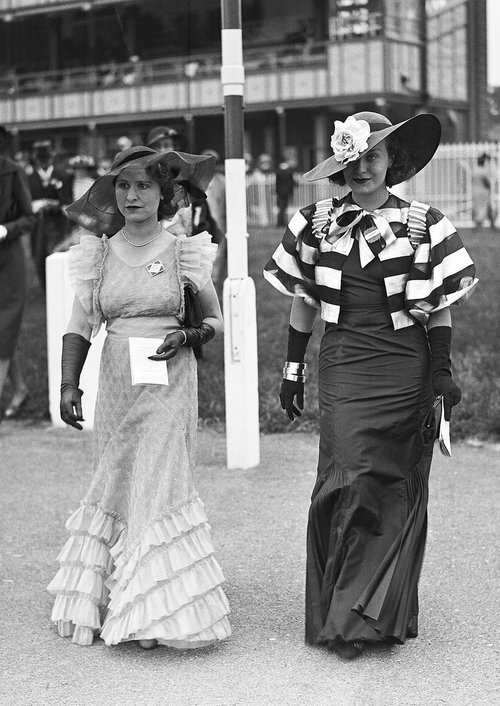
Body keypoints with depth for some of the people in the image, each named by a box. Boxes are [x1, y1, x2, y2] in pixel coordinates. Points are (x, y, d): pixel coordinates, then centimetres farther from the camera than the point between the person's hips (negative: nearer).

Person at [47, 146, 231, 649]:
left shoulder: (183, 253, 0)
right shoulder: (98, 254, 6)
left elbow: (216, 320, 8)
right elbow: (80, 326, 5)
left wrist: (188, 336, -12)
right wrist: (68, 384, -6)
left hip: (168, 385, -3)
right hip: (116, 384, 3)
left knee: (157, 486, -6)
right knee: (116, 486, 9)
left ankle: (159, 611, 1)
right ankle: (110, 603, 22)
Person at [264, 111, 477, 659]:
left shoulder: (423, 224, 4)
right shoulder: (317, 224, 7)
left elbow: (440, 305, 6)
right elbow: (302, 300, 13)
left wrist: (442, 373, 0)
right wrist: (292, 369, 12)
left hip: (405, 367, 0)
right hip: (343, 367, 0)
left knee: (399, 490, 1)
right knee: (350, 480, -10)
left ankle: (385, 614, 12)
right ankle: (343, 618, -1)